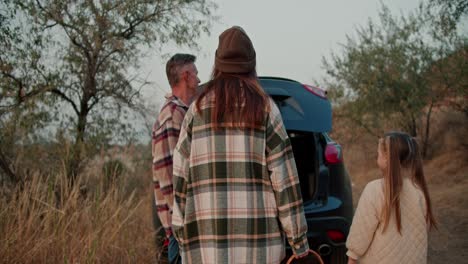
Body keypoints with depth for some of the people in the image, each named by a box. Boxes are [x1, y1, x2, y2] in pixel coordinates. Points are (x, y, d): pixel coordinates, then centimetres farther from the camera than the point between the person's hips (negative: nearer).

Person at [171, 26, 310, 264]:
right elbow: (283, 175, -2)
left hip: (206, 235, 1)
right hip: (258, 232, -1)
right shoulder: (264, 107, 2)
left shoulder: (198, 109, 6)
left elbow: (181, 177, 4)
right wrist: (298, 235, 3)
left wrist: (181, 231, 10)